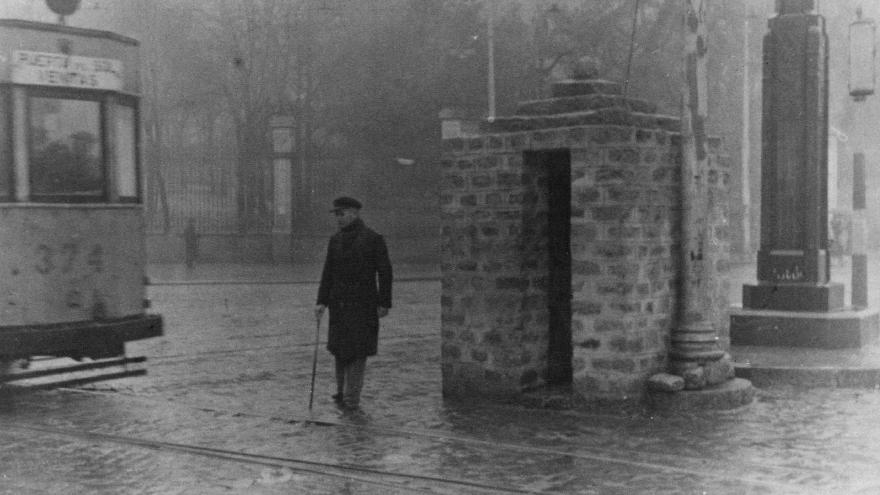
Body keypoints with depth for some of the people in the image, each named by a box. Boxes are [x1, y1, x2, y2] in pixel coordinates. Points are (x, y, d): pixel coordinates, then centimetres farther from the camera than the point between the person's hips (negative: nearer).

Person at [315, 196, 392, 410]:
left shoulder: (373, 239, -5)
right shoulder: (335, 240, 10)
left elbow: (384, 272, -3)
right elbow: (328, 272, 9)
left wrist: (384, 303, -6)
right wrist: (322, 302, 1)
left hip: (363, 304, -5)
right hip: (339, 303, 5)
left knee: (357, 351, -3)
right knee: (339, 350, 9)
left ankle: (351, 399, 1)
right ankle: (342, 393, 21)